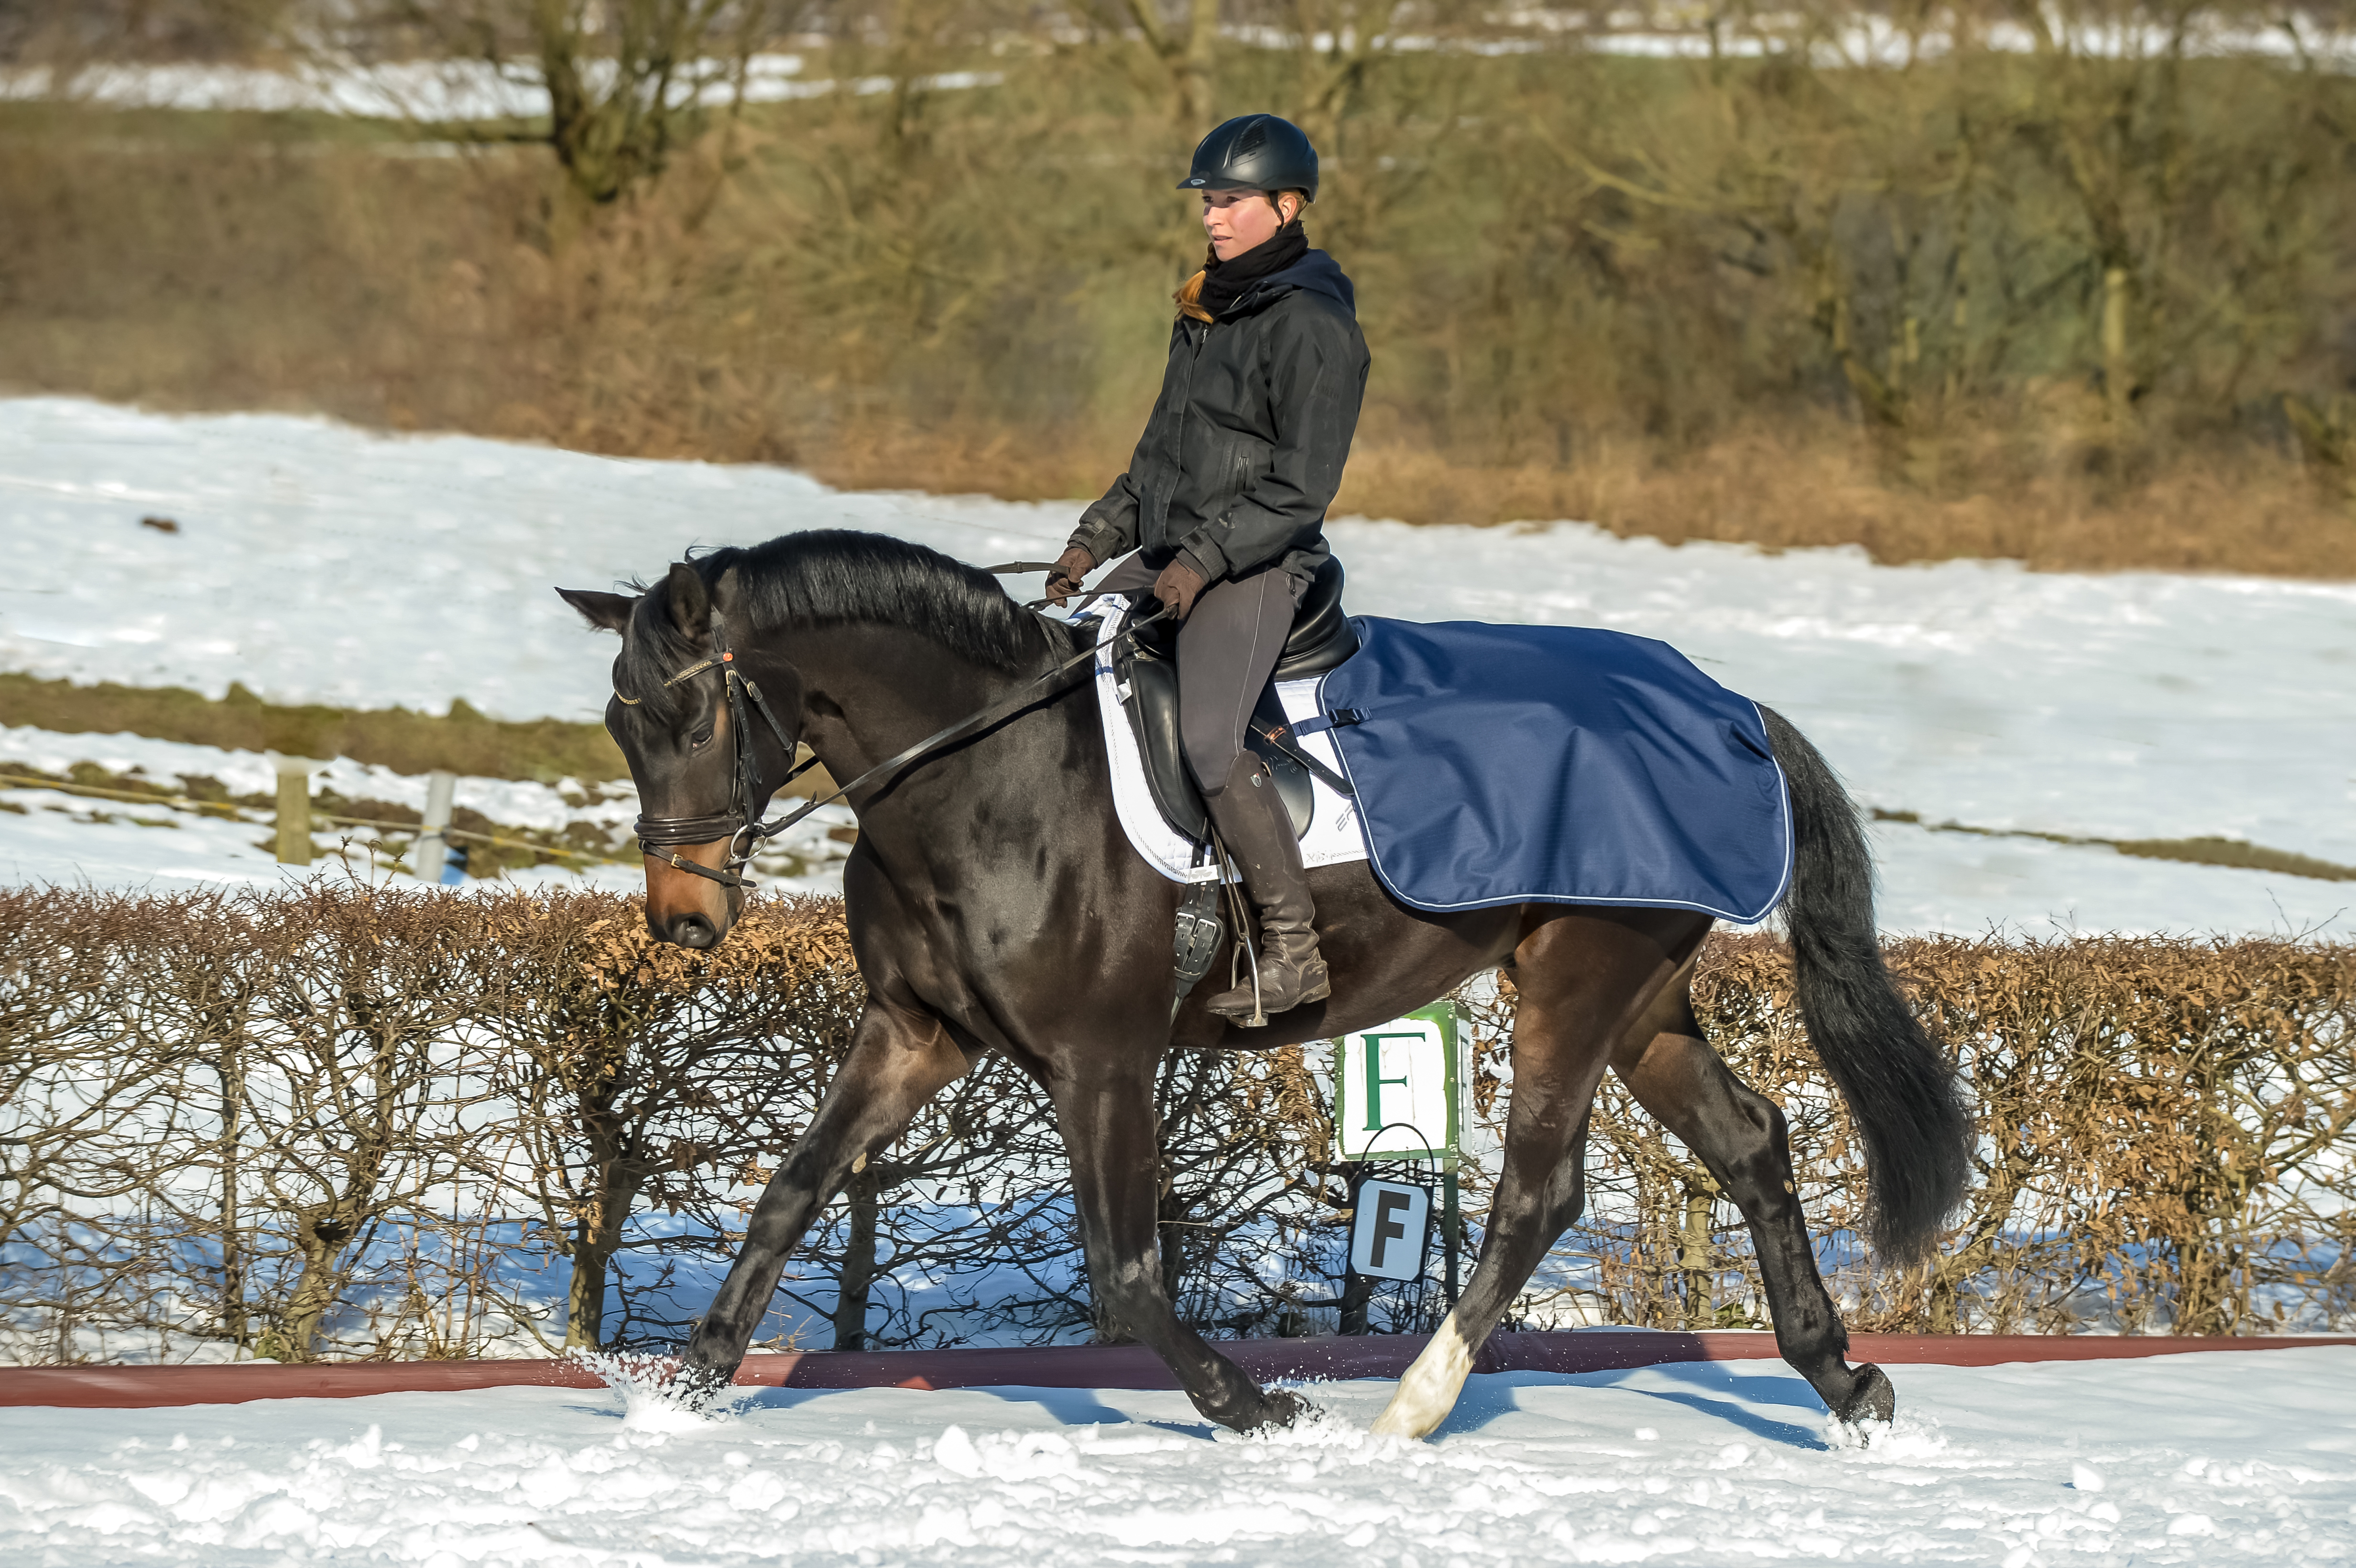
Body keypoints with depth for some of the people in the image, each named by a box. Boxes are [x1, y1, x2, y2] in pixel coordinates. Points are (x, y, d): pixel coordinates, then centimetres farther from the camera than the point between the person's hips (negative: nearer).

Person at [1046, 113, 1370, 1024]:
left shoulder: (1311, 326, -12)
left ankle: (1294, 950, -21)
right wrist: (1099, 537, 13)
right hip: (1169, 557, 9)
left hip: (1256, 568, -9)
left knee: (1207, 740, -26)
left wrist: (1205, 559, -22)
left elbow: (1302, 485, -17)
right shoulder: (1206, 311, 15)